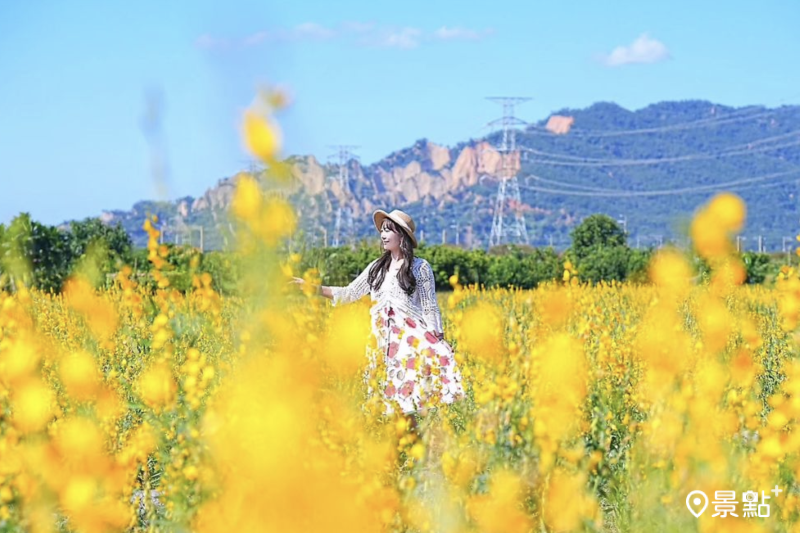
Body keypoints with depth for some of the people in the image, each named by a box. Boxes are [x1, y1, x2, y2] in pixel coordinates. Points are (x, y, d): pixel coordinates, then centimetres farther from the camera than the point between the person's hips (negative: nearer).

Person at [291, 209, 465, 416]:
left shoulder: (420, 267, 3)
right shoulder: (377, 267, 16)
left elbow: (429, 307, 1)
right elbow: (350, 293, 16)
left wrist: (438, 339, -8)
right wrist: (314, 287, 7)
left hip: (411, 336, -4)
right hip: (382, 340, 4)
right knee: (387, 394, -3)